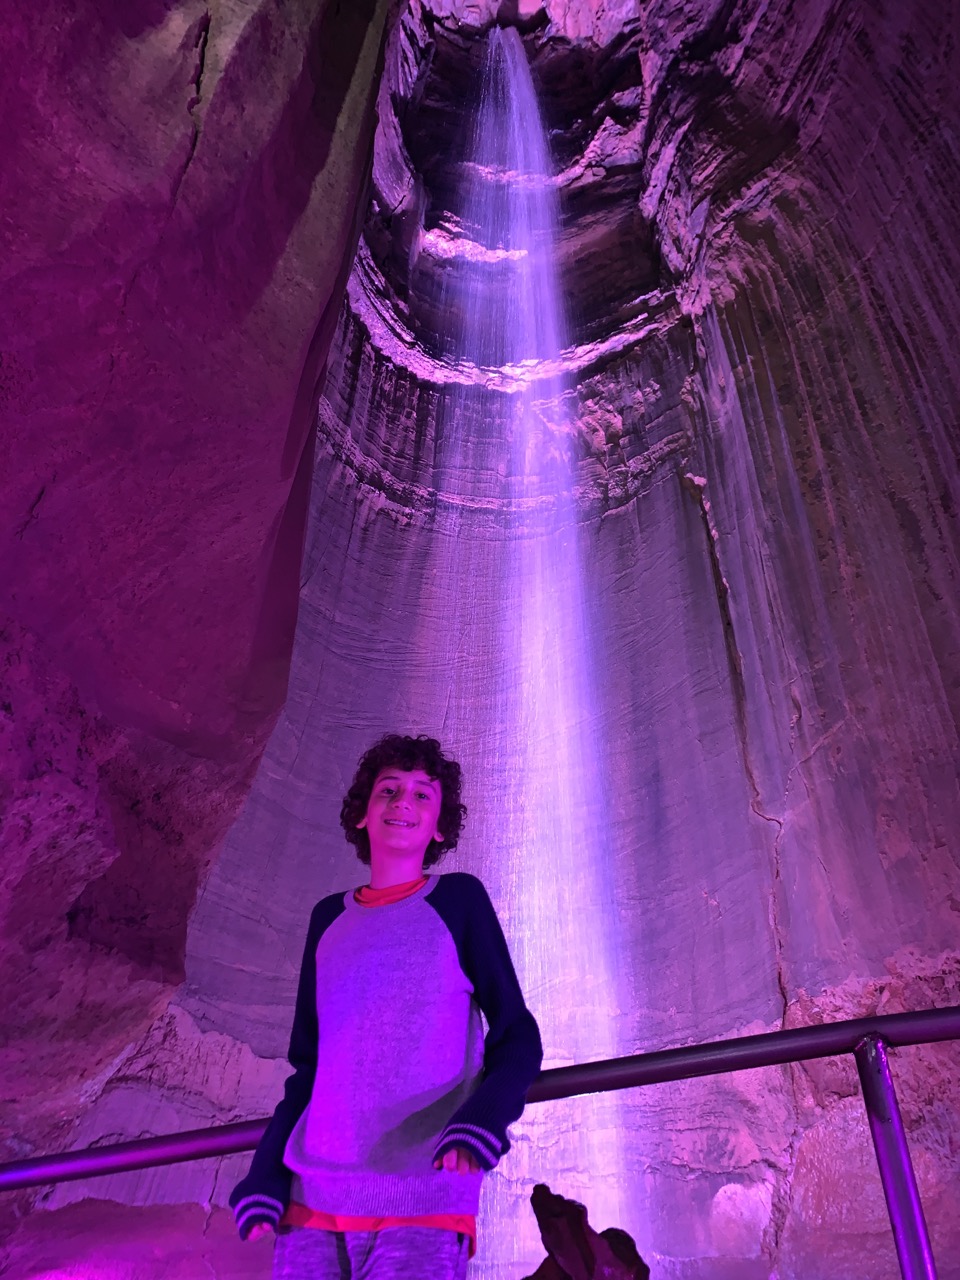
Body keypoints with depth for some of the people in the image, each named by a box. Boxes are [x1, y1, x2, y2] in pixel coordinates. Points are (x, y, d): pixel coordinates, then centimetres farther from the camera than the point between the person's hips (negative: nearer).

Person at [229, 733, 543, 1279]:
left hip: (423, 1197, -3)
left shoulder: (459, 899, 3)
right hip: (312, 1192, 4)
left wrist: (483, 1117, -18)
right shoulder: (330, 918, 13)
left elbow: (517, 1038, 1)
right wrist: (267, 1171, 5)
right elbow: (308, 1063, 17)